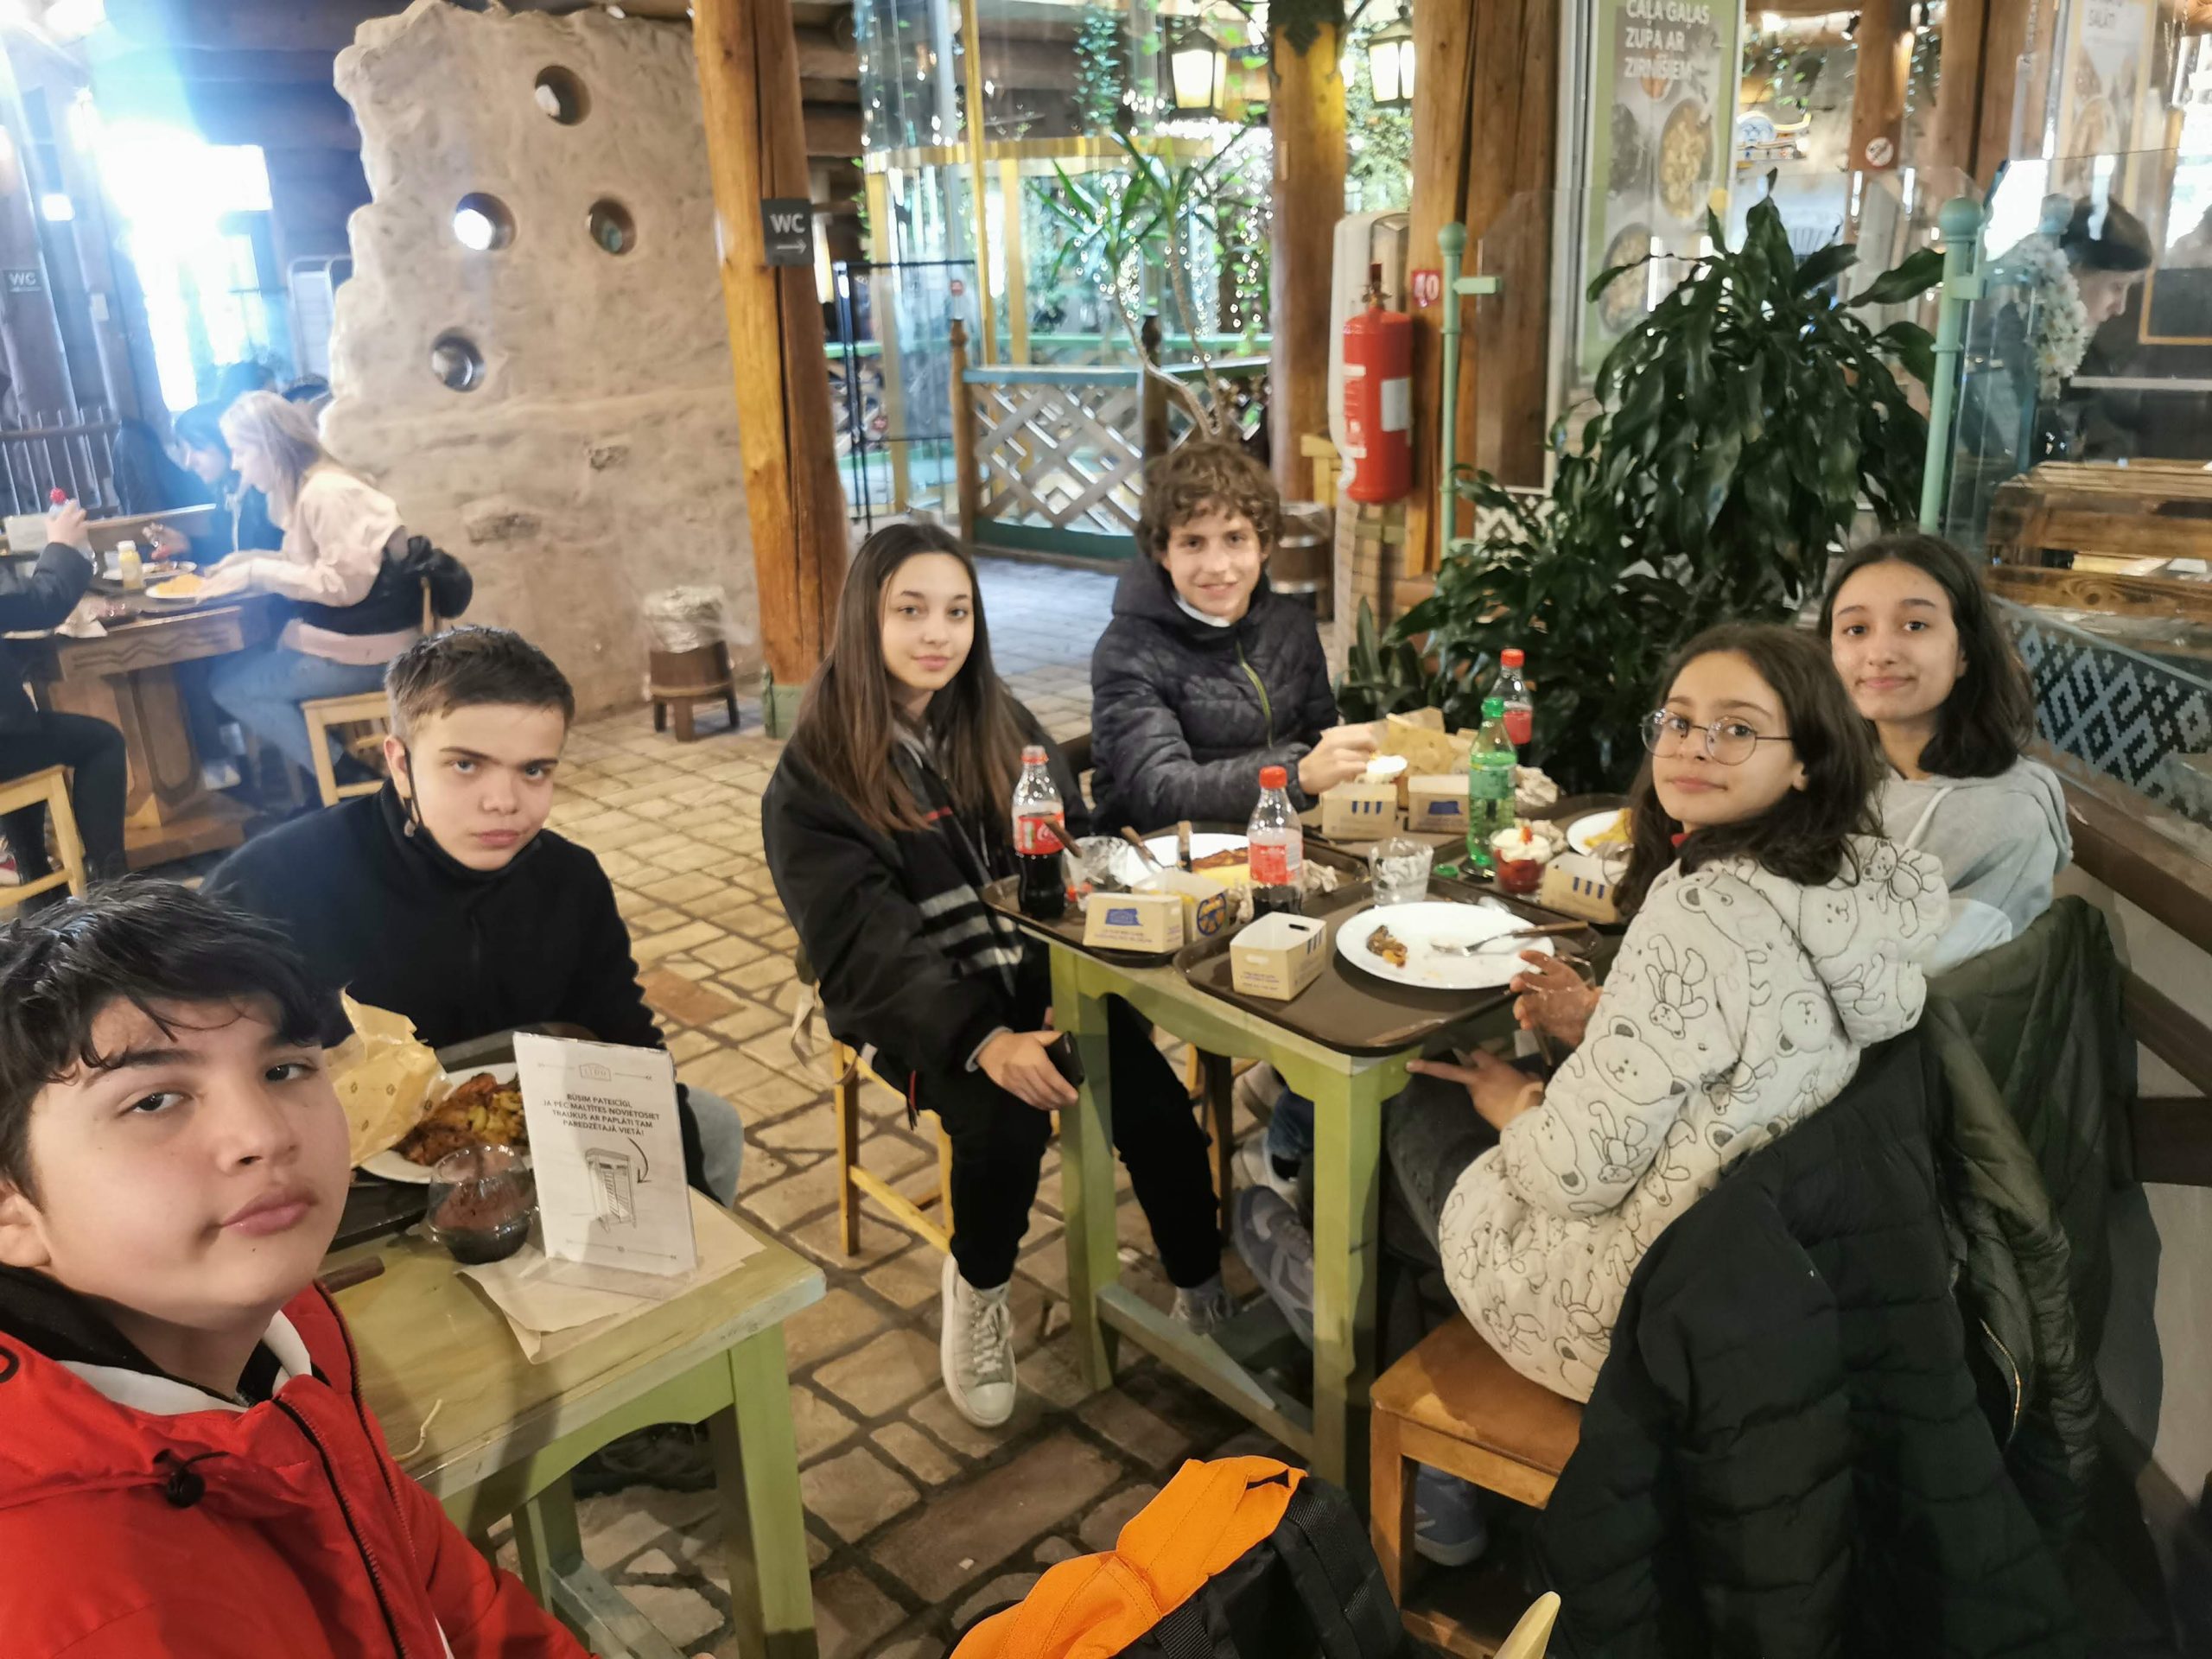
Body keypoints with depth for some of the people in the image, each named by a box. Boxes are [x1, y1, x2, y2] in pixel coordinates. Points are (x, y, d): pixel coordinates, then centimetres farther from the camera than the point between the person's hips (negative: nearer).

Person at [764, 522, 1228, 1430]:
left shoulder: (1001, 725, 8)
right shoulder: (815, 777, -8)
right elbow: (867, 945, -16)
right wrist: (984, 1041, -32)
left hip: (1037, 973, 3)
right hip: (916, 1007, -3)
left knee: (1154, 1099, -22)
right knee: (1005, 1119, -30)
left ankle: (1205, 1294, 0)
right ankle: (977, 1288, 1)